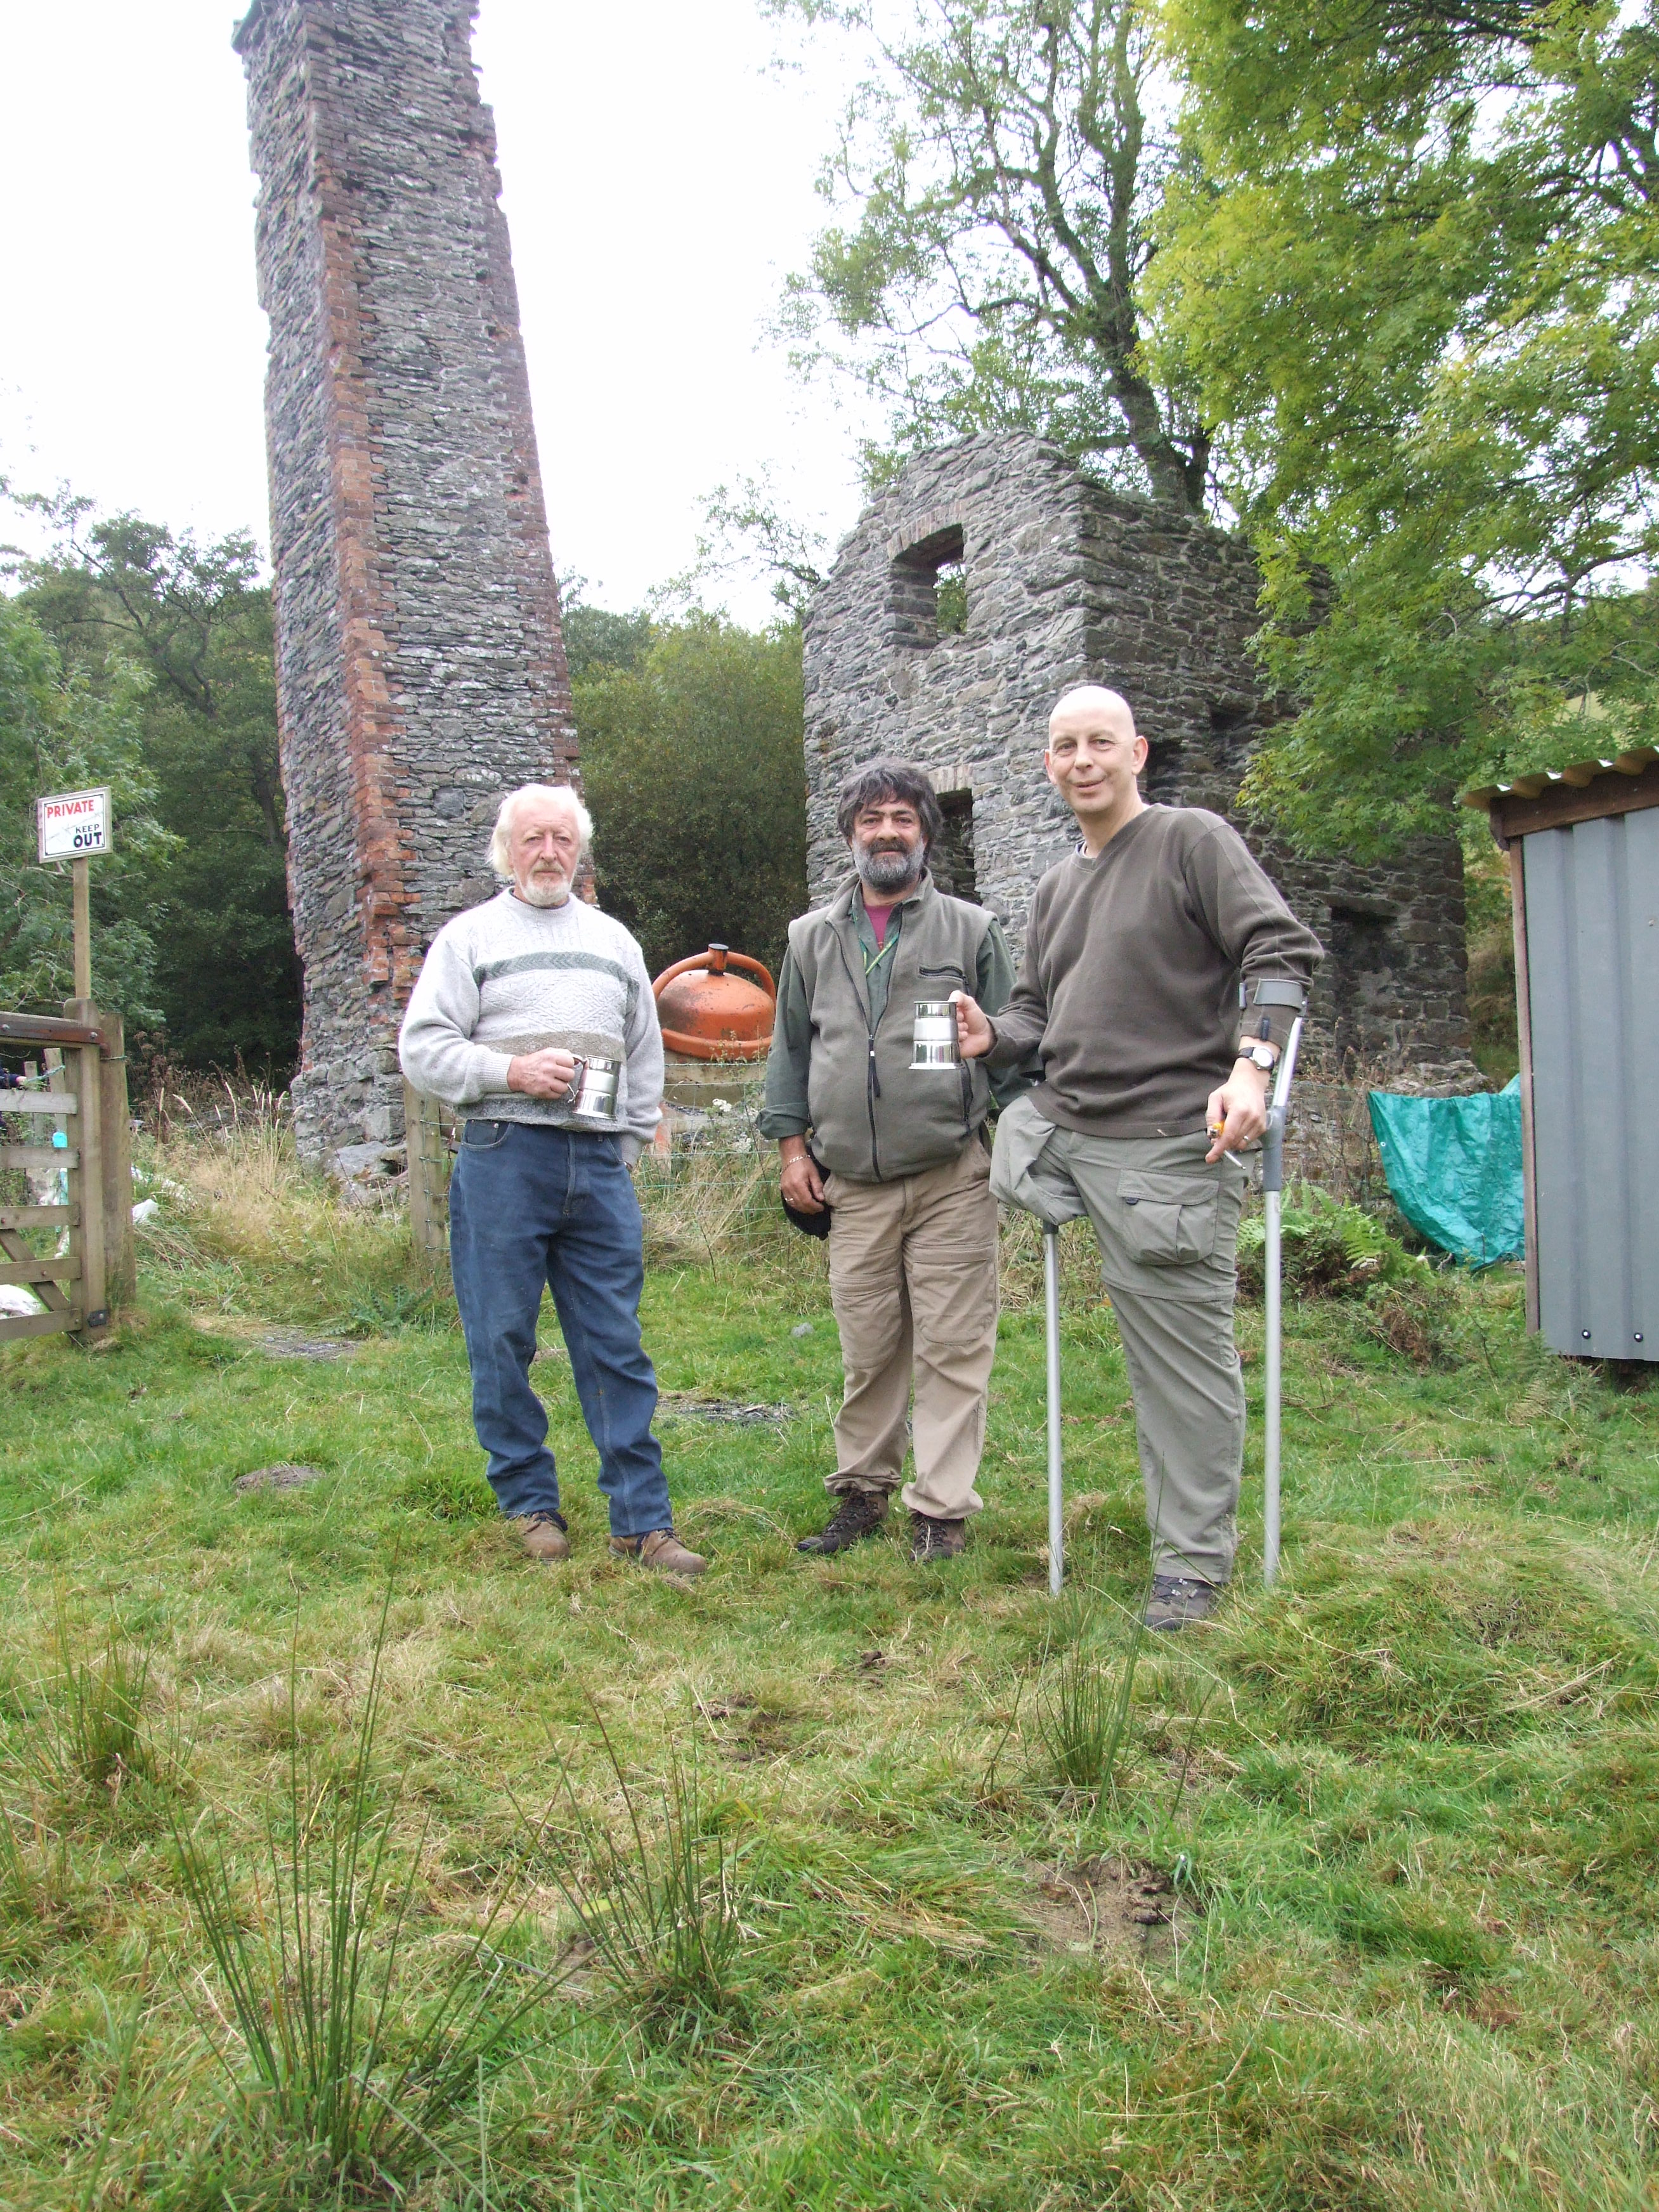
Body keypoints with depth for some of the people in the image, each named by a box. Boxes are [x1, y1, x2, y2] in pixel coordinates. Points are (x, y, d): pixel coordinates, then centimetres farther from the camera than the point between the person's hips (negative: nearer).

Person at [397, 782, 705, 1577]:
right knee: (502, 1341, 3)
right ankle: (529, 1502, 18)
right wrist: (511, 1072, -13)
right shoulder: (470, 935, 7)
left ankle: (642, 1518, 5)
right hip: (502, 1160, -2)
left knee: (617, 1346, 1)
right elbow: (421, 1048, -1)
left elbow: (646, 1056, 22)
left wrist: (629, 1146, 14)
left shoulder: (613, 940, 19)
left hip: (599, 1165, 3)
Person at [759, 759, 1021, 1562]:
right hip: (852, 1186, 2)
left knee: (952, 1347, -1)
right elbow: (790, 1047, 18)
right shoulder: (812, 938, 14)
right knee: (866, 1351, 8)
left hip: (952, 1179, -2)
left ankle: (941, 1508, 8)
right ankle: (862, 1490, 23)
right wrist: (791, 1143, 10)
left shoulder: (971, 930, 6)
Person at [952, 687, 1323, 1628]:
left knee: (1187, 1355, 0)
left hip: (1171, 1143, -7)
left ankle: (1195, 1559, 14)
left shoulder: (1194, 839, -2)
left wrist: (1252, 1065, -25)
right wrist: (993, 1037, 0)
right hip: (1061, 1128, 7)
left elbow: (1282, 949, -11)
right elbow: (1039, 1010, 24)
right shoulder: (1059, 887, 19)